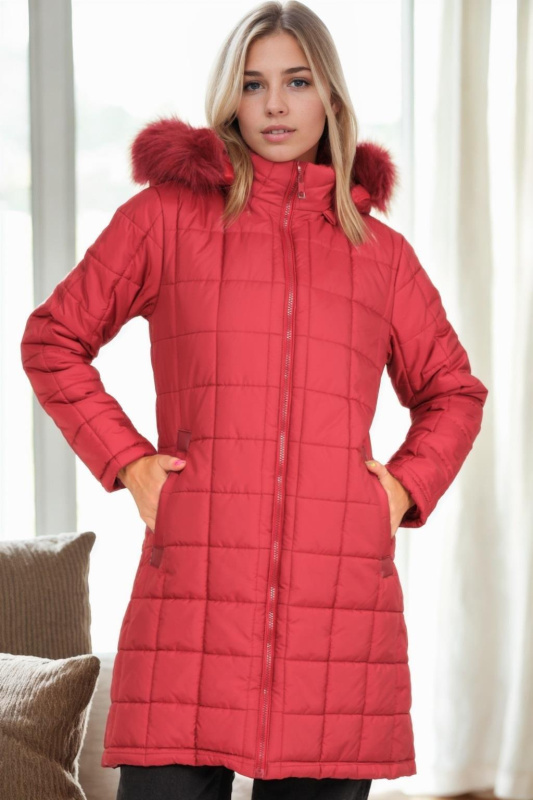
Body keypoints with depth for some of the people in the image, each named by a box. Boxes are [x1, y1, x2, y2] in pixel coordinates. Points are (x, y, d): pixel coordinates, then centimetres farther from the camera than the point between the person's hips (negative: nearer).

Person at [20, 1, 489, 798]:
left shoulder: (380, 250, 16)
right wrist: (126, 460, 4)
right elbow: (53, 339, 15)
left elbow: (453, 391, 28)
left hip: (341, 585, 2)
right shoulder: (166, 215, 10)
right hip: (197, 577, -2)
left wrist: (407, 485, 11)